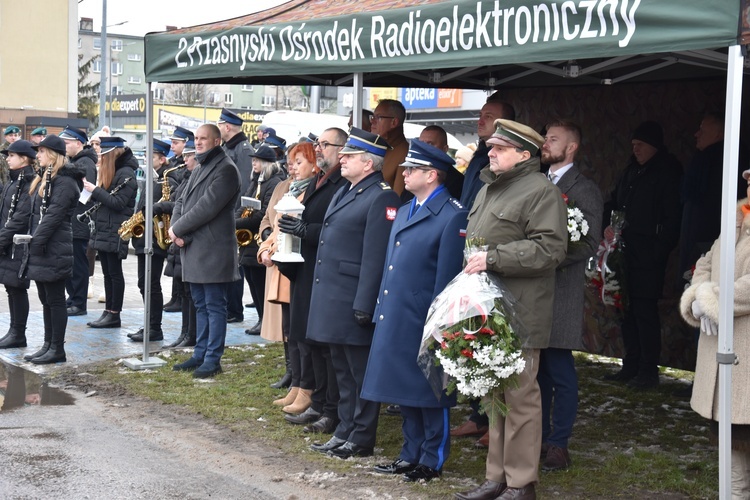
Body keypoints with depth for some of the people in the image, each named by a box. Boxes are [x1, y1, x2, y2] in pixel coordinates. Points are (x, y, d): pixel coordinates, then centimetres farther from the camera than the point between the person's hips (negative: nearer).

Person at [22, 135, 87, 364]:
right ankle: (48, 345, 20)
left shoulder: (65, 181, -13)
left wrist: (37, 241, -21)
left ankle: (57, 349, 3)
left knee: (55, 300, -3)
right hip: (40, 250, 10)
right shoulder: (46, 178, 18)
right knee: (45, 299, 13)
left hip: (54, 250, -10)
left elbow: (54, 215, -20)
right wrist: (33, 240, 11)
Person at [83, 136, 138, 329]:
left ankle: (114, 315, 2)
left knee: (114, 272, -3)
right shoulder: (108, 171, 15)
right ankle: (108, 311, 14)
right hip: (103, 229, 9)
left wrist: (96, 191, -16)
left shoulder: (126, 173, -12)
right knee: (107, 272, 10)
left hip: (116, 231, -9)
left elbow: (119, 203, -18)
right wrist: (91, 189, 1)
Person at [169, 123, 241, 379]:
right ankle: (200, 354, 22)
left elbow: (207, 207, -19)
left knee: (214, 306, -3)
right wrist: (176, 229, -3)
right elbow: (182, 202, 16)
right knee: (201, 305, 15)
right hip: (193, 249, 9)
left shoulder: (225, 169, -11)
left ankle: (213, 359, 1)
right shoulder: (199, 169, 20)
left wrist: (178, 228, -12)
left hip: (213, 250, -9)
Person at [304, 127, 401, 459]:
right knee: (342, 371, 16)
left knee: (361, 373, 1)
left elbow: (375, 257, -19)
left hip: (354, 303, -10)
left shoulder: (382, 198, -14)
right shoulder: (345, 192, 17)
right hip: (332, 300, 10)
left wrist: (363, 305, -21)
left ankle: (361, 440, 9)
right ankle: (344, 433, 24)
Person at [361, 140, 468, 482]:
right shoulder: (404, 211, 16)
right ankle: (411, 454, 26)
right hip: (395, 321, 8)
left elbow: (447, 275, -15)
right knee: (405, 391, 15)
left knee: (429, 392, 3)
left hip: (424, 322, -8)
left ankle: (432, 461, 13)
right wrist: (382, 309, 15)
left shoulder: (453, 216, -12)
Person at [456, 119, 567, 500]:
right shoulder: (487, 190, 20)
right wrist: (472, 261, 15)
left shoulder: (541, 192, -9)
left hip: (519, 315, -9)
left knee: (520, 396, -4)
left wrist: (494, 258, -21)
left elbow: (550, 248, -19)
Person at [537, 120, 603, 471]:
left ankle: (558, 445, 6)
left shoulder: (584, 190, -4)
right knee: (537, 371, 11)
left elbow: (588, 245, -12)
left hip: (560, 293, -6)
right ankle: (538, 438, 19)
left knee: (560, 372, -1)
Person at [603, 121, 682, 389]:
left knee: (645, 309, -7)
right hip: (627, 252, 8)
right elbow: (614, 203, 21)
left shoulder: (668, 173, -6)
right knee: (627, 309, 10)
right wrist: (608, 228, 4)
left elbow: (672, 217, -11)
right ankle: (631, 366, 19)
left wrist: (659, 248, -16)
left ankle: (649, 371, -1)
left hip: (649, 256, -8)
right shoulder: (632, 170, 16)